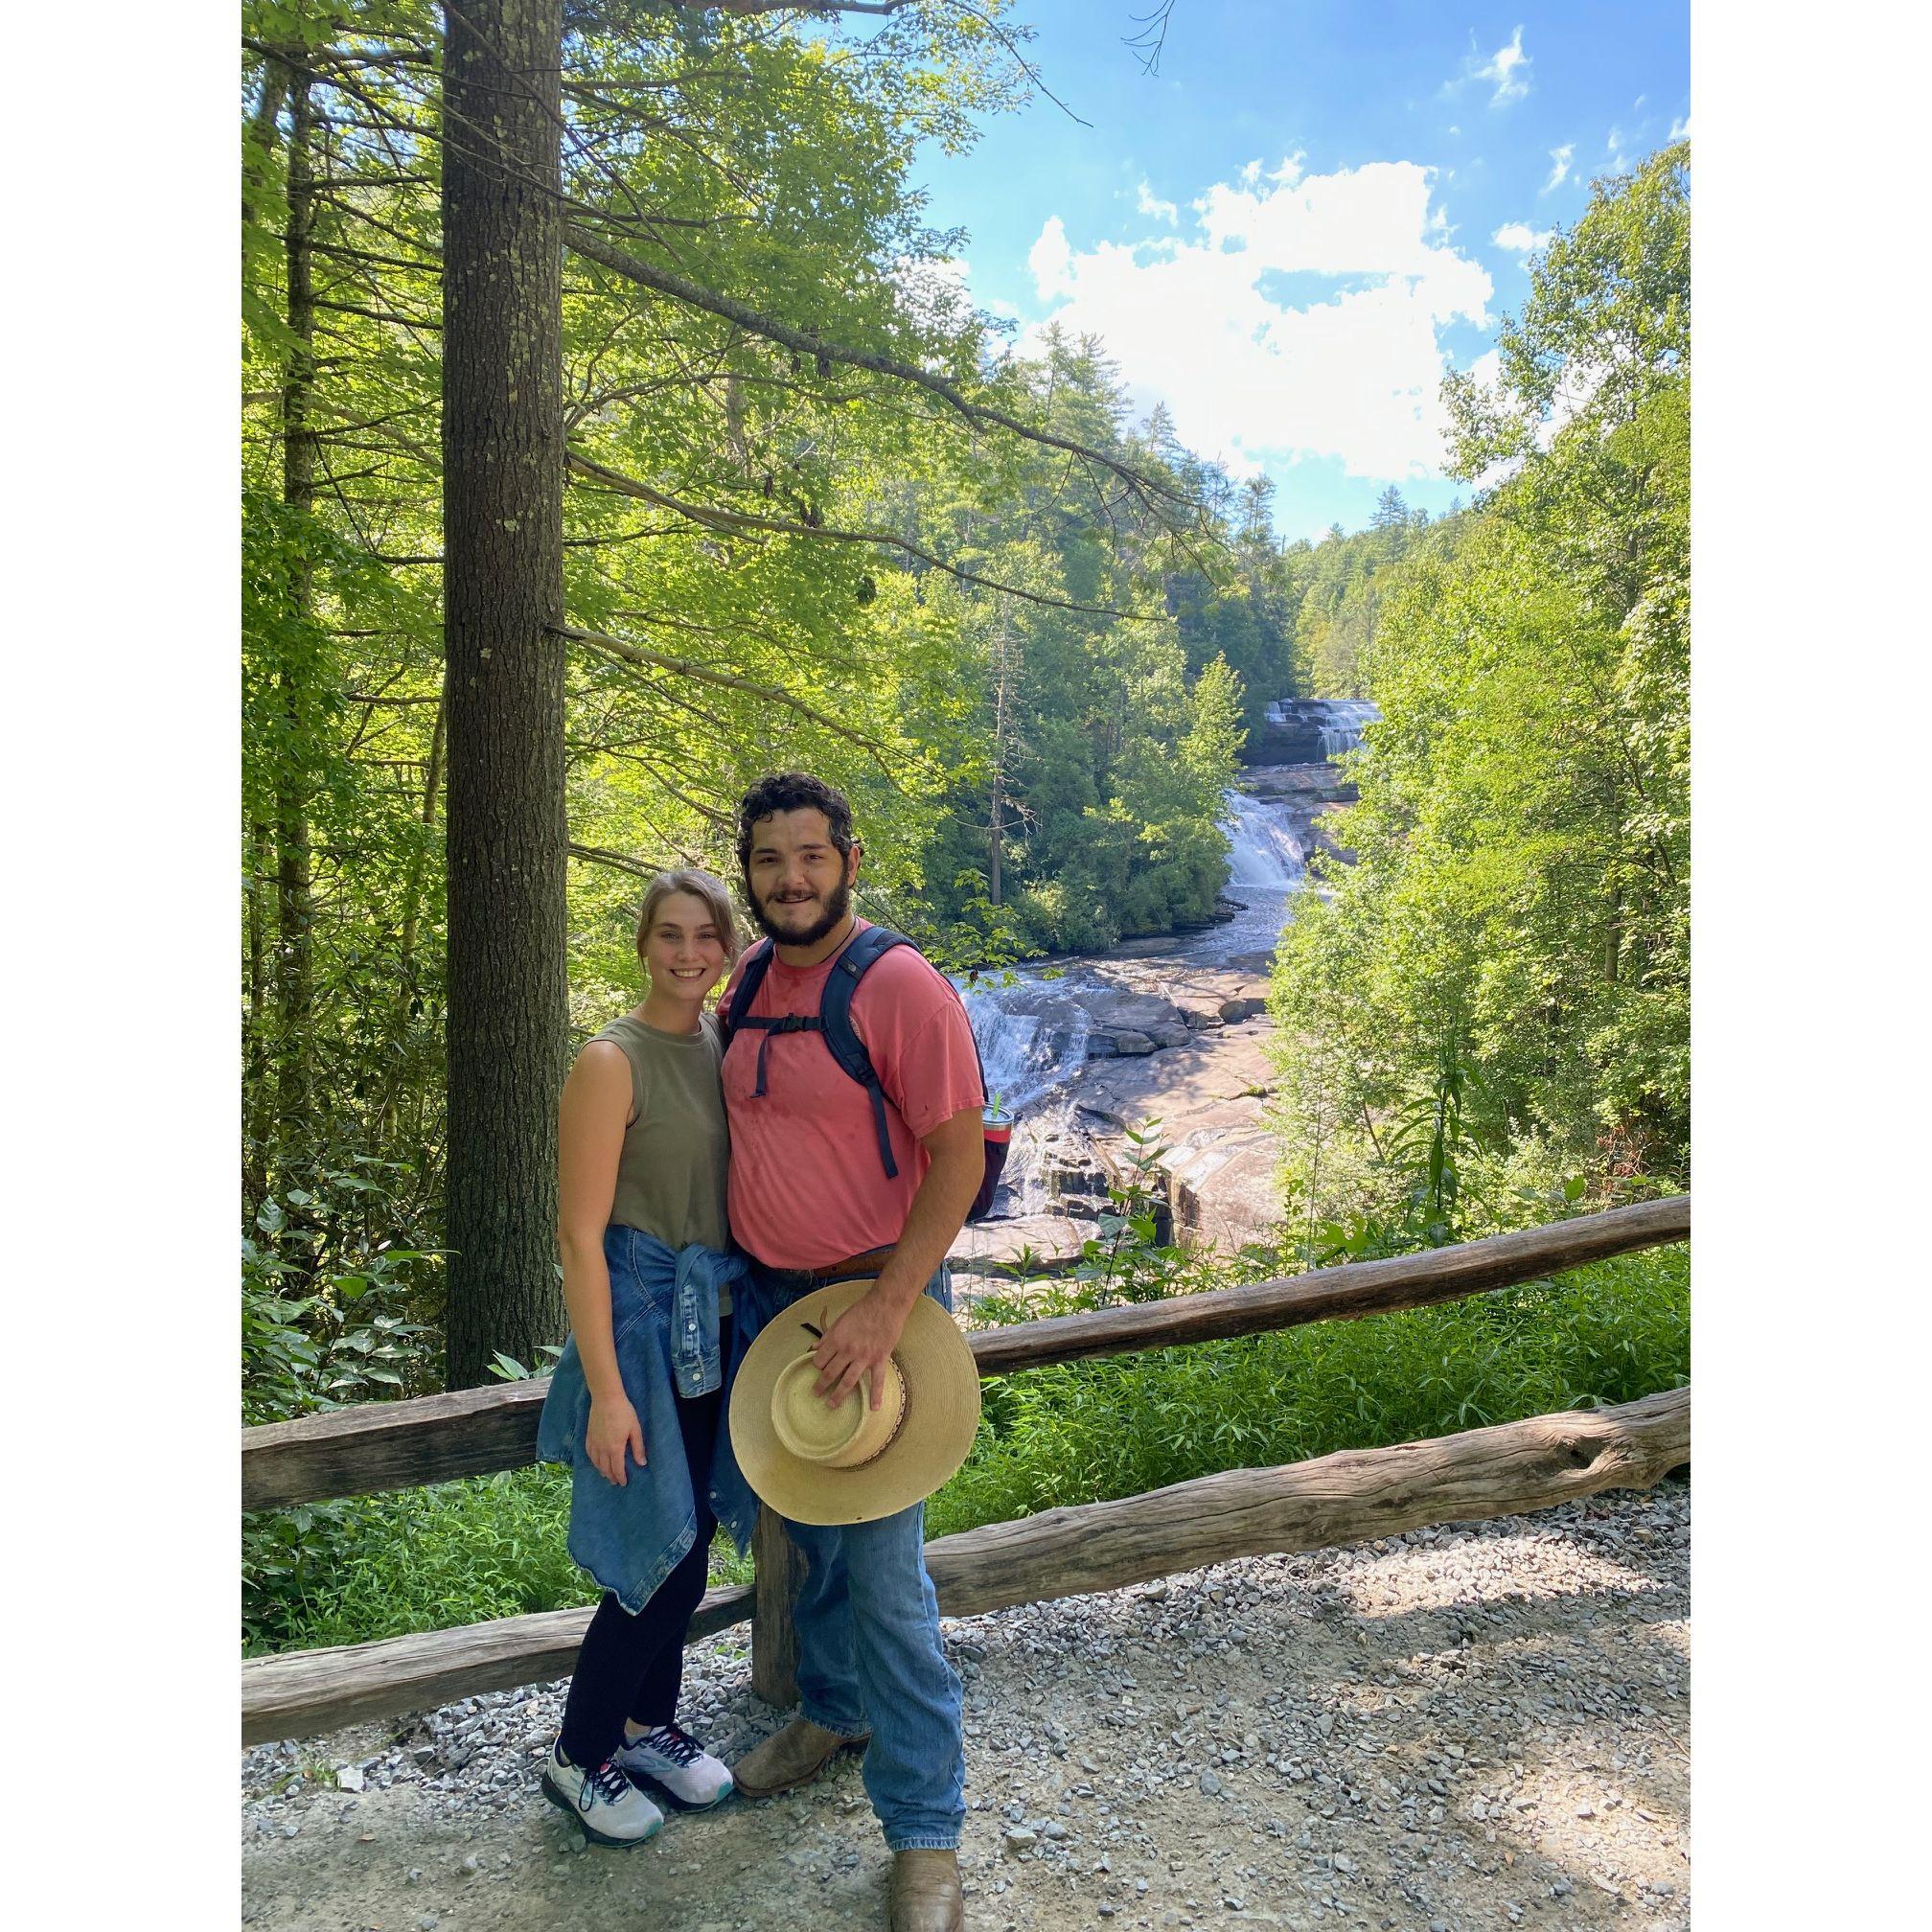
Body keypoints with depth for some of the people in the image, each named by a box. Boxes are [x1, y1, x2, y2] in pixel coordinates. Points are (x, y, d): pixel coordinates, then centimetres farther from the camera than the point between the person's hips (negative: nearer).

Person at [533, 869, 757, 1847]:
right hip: (643, 1319, -7)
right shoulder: (613, 1062, -17)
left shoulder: (725, 1041, 4)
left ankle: (649, 1725, 37)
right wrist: (605, 1390, -17)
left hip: (718, 1321, 7)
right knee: (663, 1554, 1)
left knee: (689, 1540, 17)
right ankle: (577, 1758, 24)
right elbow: (580, 1235, -16)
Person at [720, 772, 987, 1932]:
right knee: (803, 1529, 20)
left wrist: (887, 1311, -22)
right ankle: (836, 1710, 45)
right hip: (767, 1295, 7)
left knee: (883, 1574, -2)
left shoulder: (900, 987, -17)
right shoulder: (749, 987, 5)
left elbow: (960, 1156, -18)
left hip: (872, 1297, -6)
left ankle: (927, 1836, 14)